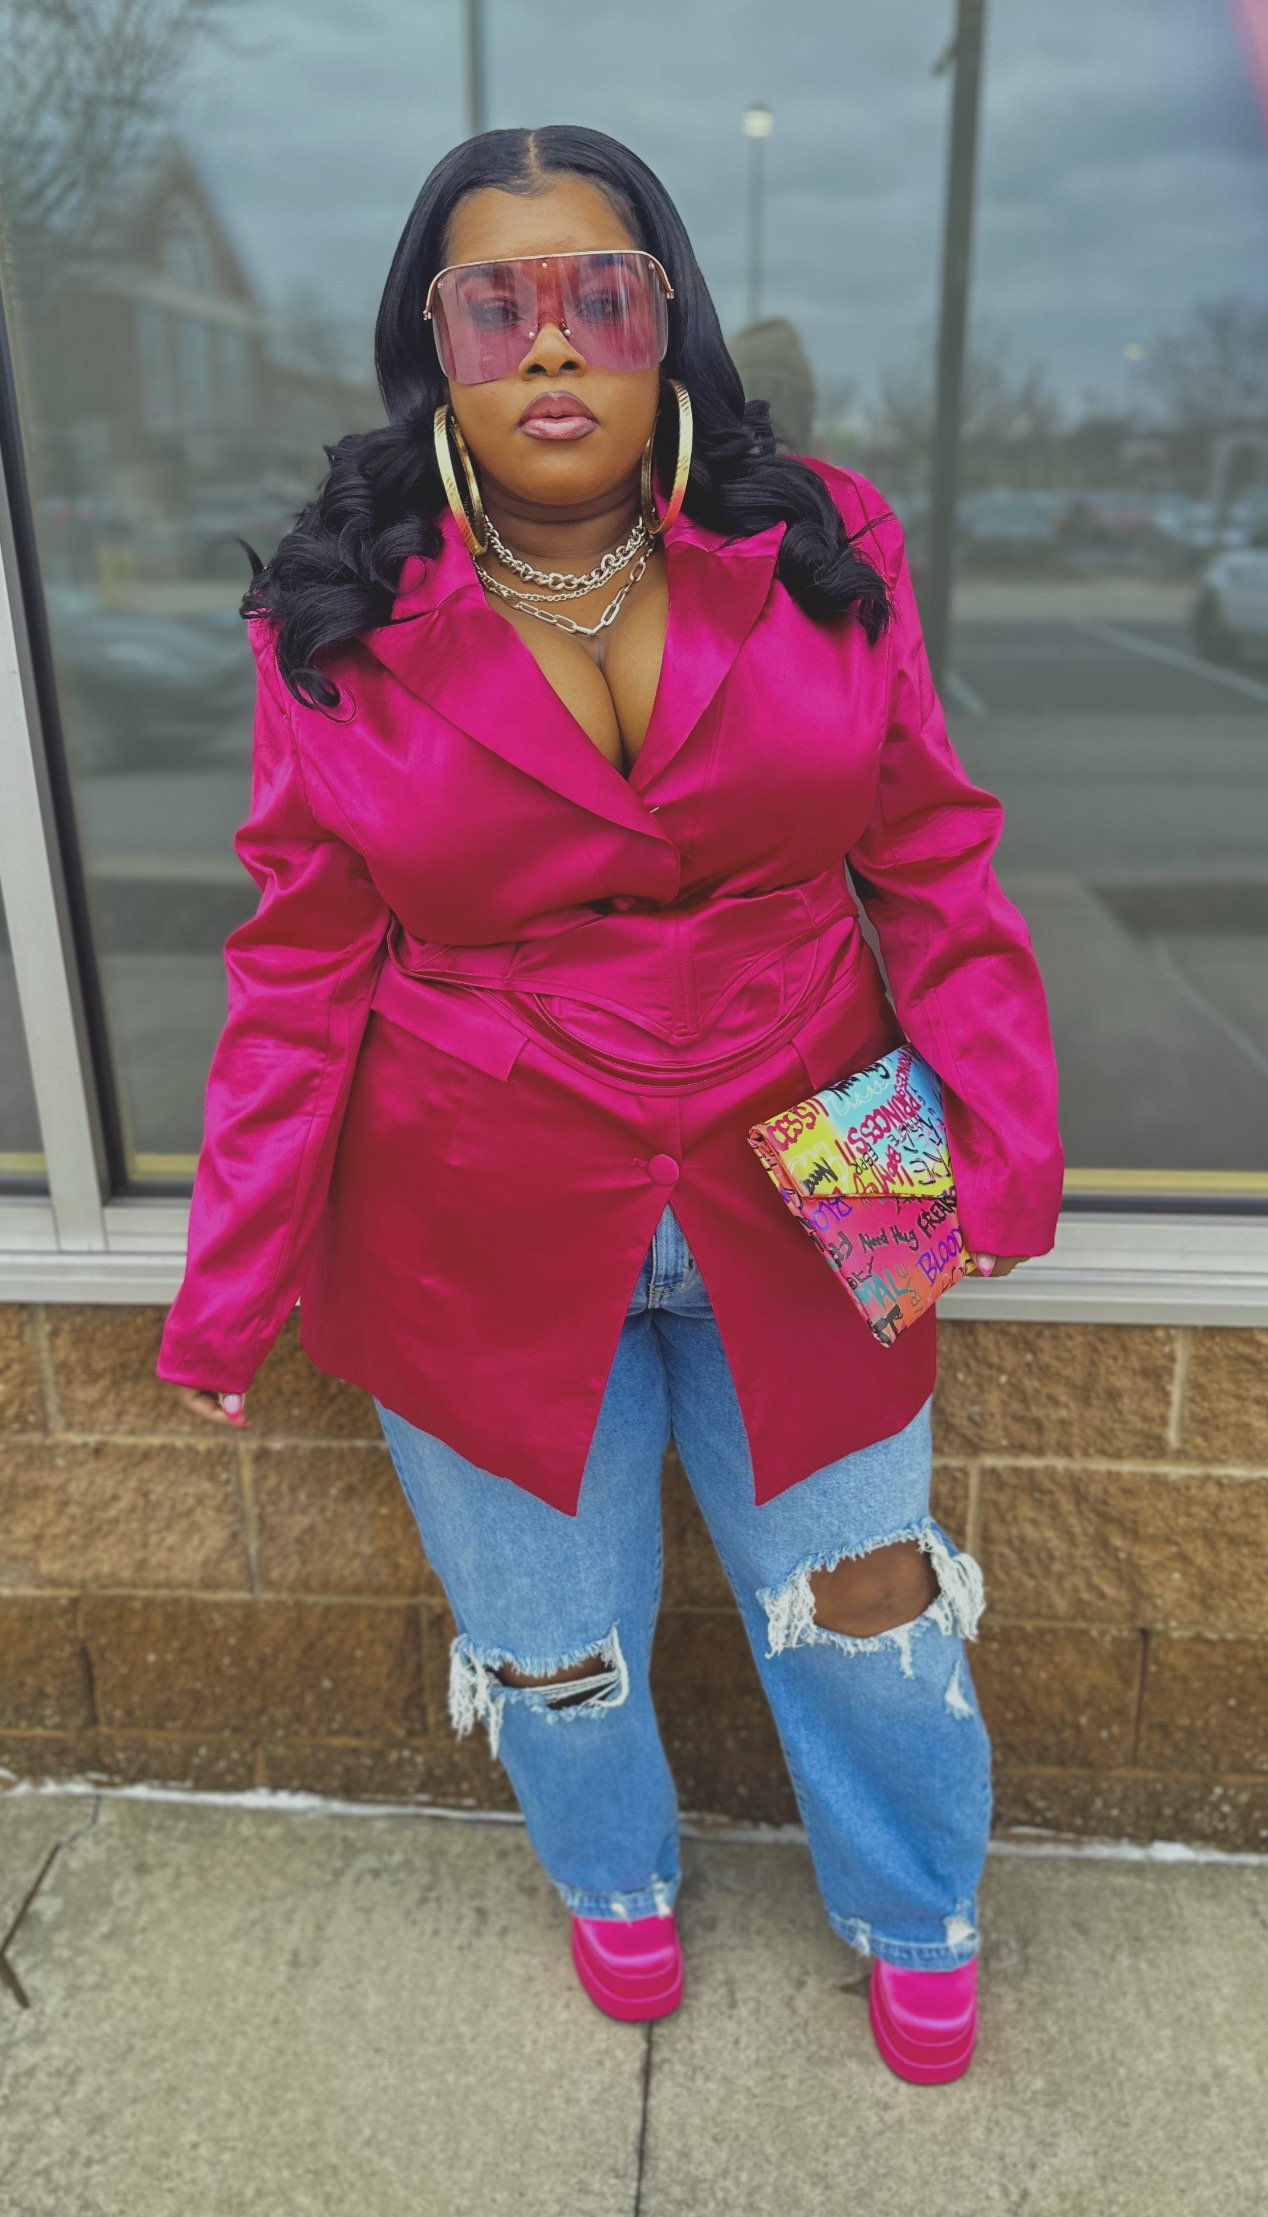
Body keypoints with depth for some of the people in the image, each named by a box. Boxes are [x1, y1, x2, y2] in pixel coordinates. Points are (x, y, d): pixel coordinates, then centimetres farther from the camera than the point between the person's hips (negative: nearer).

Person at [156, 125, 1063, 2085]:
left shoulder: (824, 555, -4)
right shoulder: (338, 627, -6)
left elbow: (933, 865, 0)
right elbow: (304, 975, -4)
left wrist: (1008, 1137, -7)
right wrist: (233, 1288, -3)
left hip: (798, 1206, 1)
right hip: (488, 1241, 0)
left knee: (862, 1592, 17)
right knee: (550, 1623, 20)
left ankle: (917, 1922, 50)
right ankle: (615, 1882, 56)